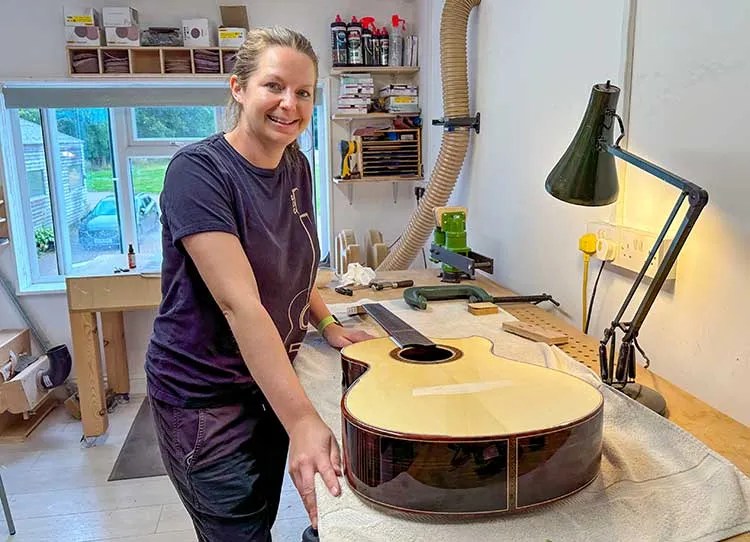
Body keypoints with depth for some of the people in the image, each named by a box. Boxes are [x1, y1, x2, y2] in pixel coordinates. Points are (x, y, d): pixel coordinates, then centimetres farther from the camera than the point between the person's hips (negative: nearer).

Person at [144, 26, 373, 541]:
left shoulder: (298, 168, 1)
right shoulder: (198, 170, -22)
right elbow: (238, 302, -32)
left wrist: (329, 325, 3)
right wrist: (303, 421, -36)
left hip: (270, 380, 7)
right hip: (205, 397, -7)